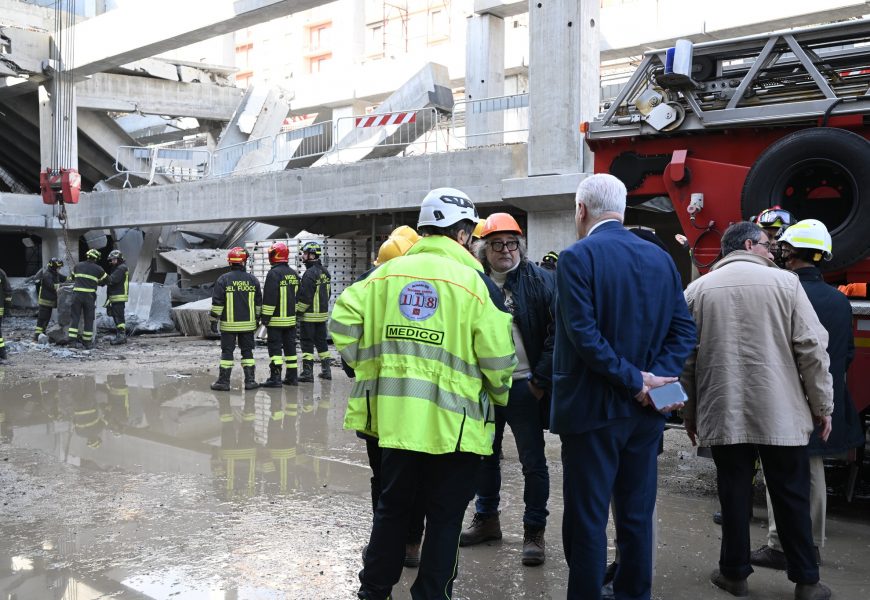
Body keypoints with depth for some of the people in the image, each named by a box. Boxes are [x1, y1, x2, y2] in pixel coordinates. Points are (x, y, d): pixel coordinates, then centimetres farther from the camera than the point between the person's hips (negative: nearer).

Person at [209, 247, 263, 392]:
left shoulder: (223, 279, -8)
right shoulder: (252, 280, 2)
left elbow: (217, 302, -8)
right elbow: (259, 303, 9)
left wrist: (214, 318, 4)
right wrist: (257, 318, 20)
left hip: (229, 324, -2)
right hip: (248, 323, 2)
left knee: (227, 351, 3)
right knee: (247, 351, 10)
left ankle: (223, 381, 5)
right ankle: (250, 380, 10)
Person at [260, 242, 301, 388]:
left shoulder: (274, 273, -14)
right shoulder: (294, 273, 11)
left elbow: (269, 297, -17)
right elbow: (298, 296, 18)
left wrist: (265, 316, -12)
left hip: (276, 320, -7)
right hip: (291, 319, 7)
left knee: (275, 348, -4)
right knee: (290, 347, 12)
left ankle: (275, 378, -6)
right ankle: (291, 377, 17)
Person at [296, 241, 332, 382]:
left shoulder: (310, 273, -17)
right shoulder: (325, 272, 10)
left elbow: (304, 297, -19)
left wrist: (297, 311, -10)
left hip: (309, 315, -8)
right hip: (323, 313, 8)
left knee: (307, 343, -2)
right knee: (321, 341, 15)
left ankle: (308, 372, -1)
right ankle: (326, 369, 19)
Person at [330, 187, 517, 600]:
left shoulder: (389, 272, 3)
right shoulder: (475, 281, -9)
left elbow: (343, 319, 1)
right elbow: (498, 356, -10)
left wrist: (369, 369, 11)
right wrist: (500, 396, 8)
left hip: (395, 413, 4)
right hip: (454, 422, -4)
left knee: (392, 505, 19)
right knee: (445, 516, 10)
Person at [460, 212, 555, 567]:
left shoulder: (539, 280, -6)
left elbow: (557, 333, -10)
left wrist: (541, 380, -13)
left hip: (524, 387, -4)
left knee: (533, 461, 4)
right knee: (485, 456, 17)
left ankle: (534, 532, 17)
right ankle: (486, 519, 34)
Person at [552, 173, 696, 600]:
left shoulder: (577, 257, -11)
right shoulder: (661, 259, 7)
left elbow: (583, 334, -21)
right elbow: (683, 330, 2)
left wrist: (636, 381, -15)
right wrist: (654, 378, -6)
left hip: (592, 406, -6)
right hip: (645, 410, 6)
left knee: (587, 520, 3)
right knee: (637, 516, 16)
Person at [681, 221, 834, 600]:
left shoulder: (697, 290, 5)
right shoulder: (785, 282, -1)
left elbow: (685, 357, 6)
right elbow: (812, 347, -4)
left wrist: (689, 411, 14)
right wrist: (823, 405, 5)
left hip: (723, 413, 1)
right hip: (781, 413, -1)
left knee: (734, 493, 10)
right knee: (791, 496, 9)